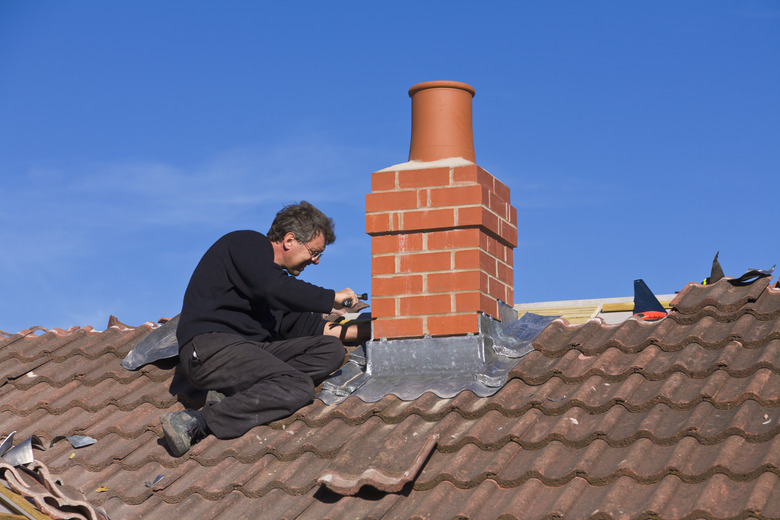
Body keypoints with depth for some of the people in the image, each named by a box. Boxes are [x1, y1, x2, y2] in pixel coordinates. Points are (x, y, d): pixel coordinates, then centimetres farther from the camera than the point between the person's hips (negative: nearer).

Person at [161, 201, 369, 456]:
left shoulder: (272, 271, 26)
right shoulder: (247, 244, -2)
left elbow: (291, 324, 22)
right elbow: (275, 290, -20)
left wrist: (360, 331, 19)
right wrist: (331, 299, -8)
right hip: (209, 346, -10)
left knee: (331, 349, -1)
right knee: (300, 388, -26)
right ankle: (197, 422, -31)